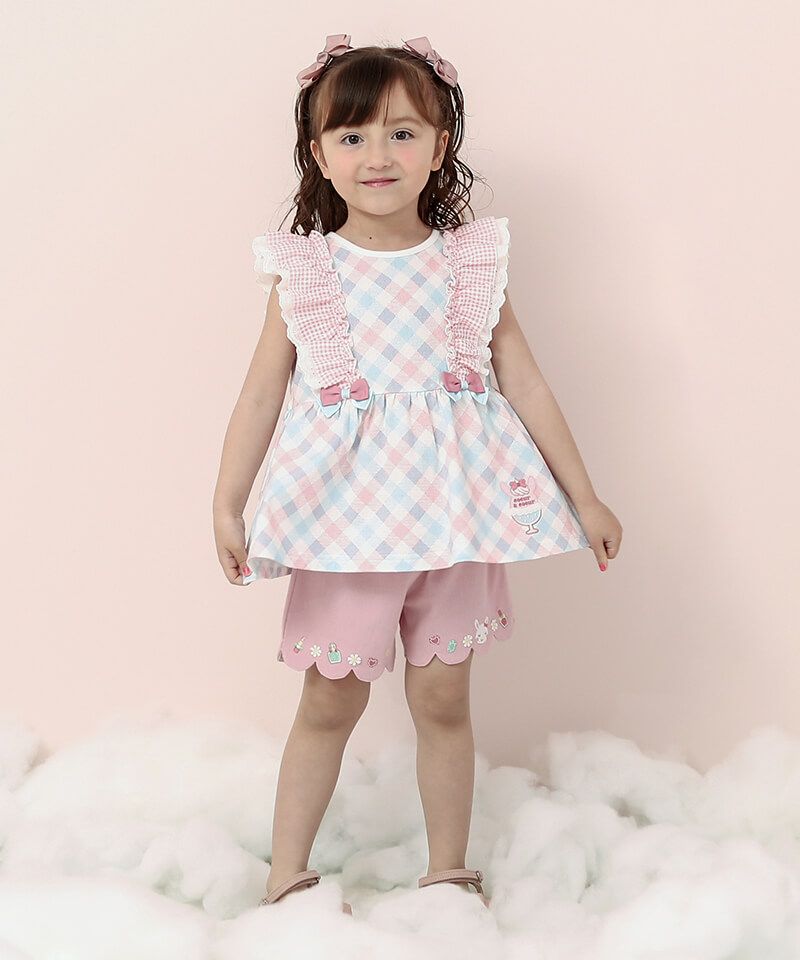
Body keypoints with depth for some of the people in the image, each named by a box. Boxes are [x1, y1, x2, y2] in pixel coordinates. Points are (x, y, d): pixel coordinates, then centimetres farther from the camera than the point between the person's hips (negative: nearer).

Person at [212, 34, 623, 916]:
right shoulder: (303, 271, -1)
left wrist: (584, 497, 6)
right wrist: (226, 505, -9)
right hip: (347, 514, -1)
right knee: (329, 702, 6)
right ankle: (286, 879, 20)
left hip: (453, 512, 1)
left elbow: (525, 384, 5)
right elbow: (262, 392, -1)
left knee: (442, 697, 9)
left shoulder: (471, 263, 2)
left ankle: (449, 872, 25)